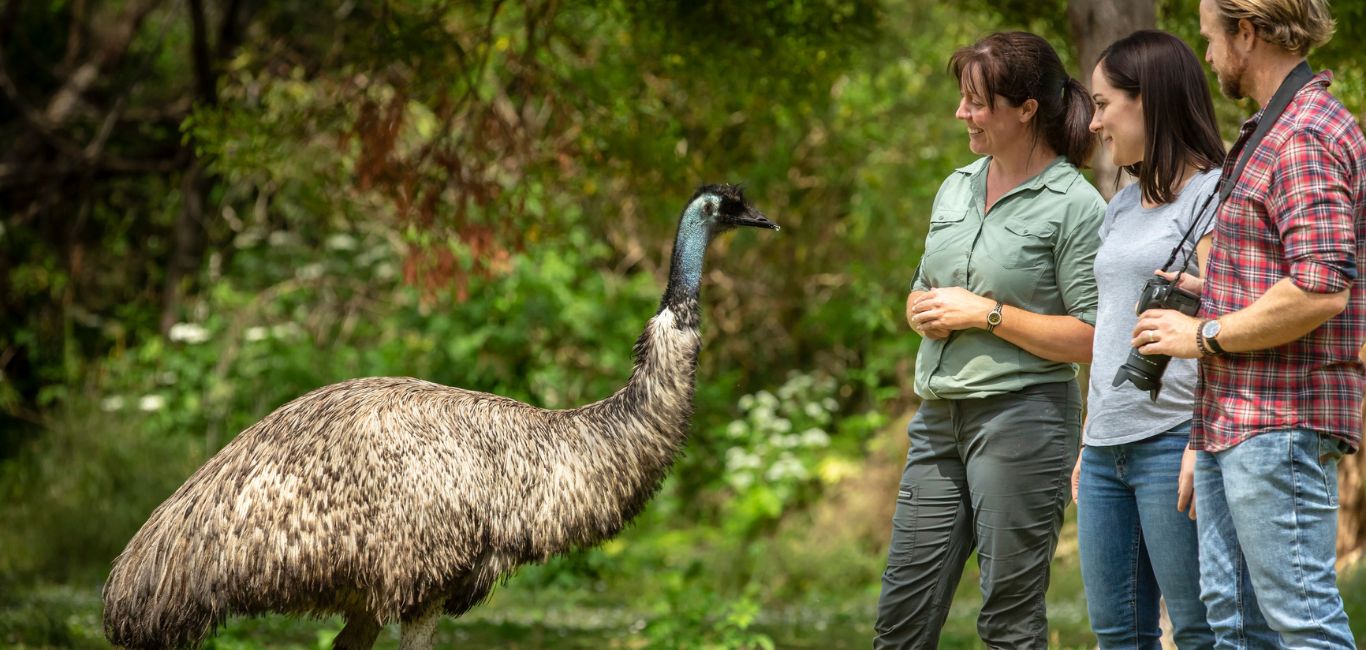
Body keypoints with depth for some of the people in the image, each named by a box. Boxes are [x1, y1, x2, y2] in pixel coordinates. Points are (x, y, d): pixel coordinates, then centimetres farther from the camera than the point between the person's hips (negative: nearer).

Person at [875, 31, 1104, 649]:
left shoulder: (1073, 204, -9)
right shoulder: (957, 187, 14)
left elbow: (1090, 338, -13)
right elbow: (918, 295, 24)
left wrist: (987, 314, -14)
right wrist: (926, 312, 0)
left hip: (1021, 417, -7)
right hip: (939, 417, 7)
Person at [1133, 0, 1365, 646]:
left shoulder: (1307, 139, -15)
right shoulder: (1263, 135, 19)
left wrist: (1206, 336, -15)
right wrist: (1200, 291, 17)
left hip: (1282, 423, -11)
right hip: (1231, 422, 11)